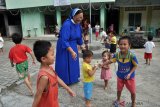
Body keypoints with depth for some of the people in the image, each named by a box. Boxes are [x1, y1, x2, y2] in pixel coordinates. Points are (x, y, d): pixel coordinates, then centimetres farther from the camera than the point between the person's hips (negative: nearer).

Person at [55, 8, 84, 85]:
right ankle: (64, 81, 23)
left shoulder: (78, 24, -5)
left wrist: (81, 46, 20)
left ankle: (73, 78, 37)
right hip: (64, 47, -7)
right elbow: (64, 40, -36)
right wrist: (72, 51, -43)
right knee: (65, 64, 4)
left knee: (73, 62, 18)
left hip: (73, 46, 8)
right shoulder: (67, 24, -29)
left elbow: (79, 36, 11)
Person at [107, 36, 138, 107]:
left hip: (130, 77, -2)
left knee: (133, 92, 15)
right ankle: (118, 100, 52)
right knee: (119, 90, 23)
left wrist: (130, 74, -24)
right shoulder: (117, 54, -19)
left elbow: (135, 66, -16)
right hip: (120, 76, 3)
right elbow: (111, 61, -3)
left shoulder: (132, 55, -28)